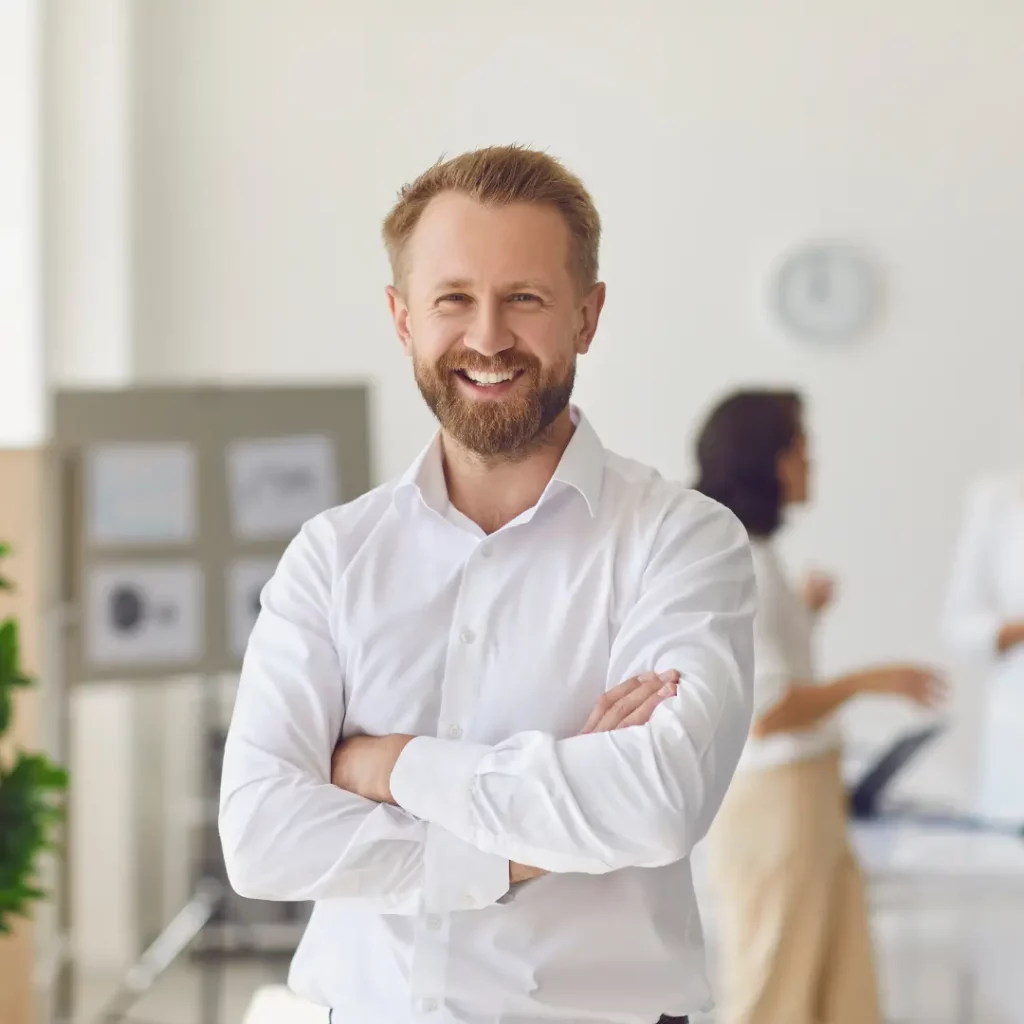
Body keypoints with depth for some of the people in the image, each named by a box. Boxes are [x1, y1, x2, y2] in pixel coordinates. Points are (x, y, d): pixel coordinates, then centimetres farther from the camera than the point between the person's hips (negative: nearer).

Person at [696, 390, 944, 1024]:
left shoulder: (756, 556, 11)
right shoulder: (740, 568, -18)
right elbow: (765, 711, -22)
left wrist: (803, 616, 13)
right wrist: (870, 682, -14)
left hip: (809, 795, 9)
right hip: (773, 799, -9)